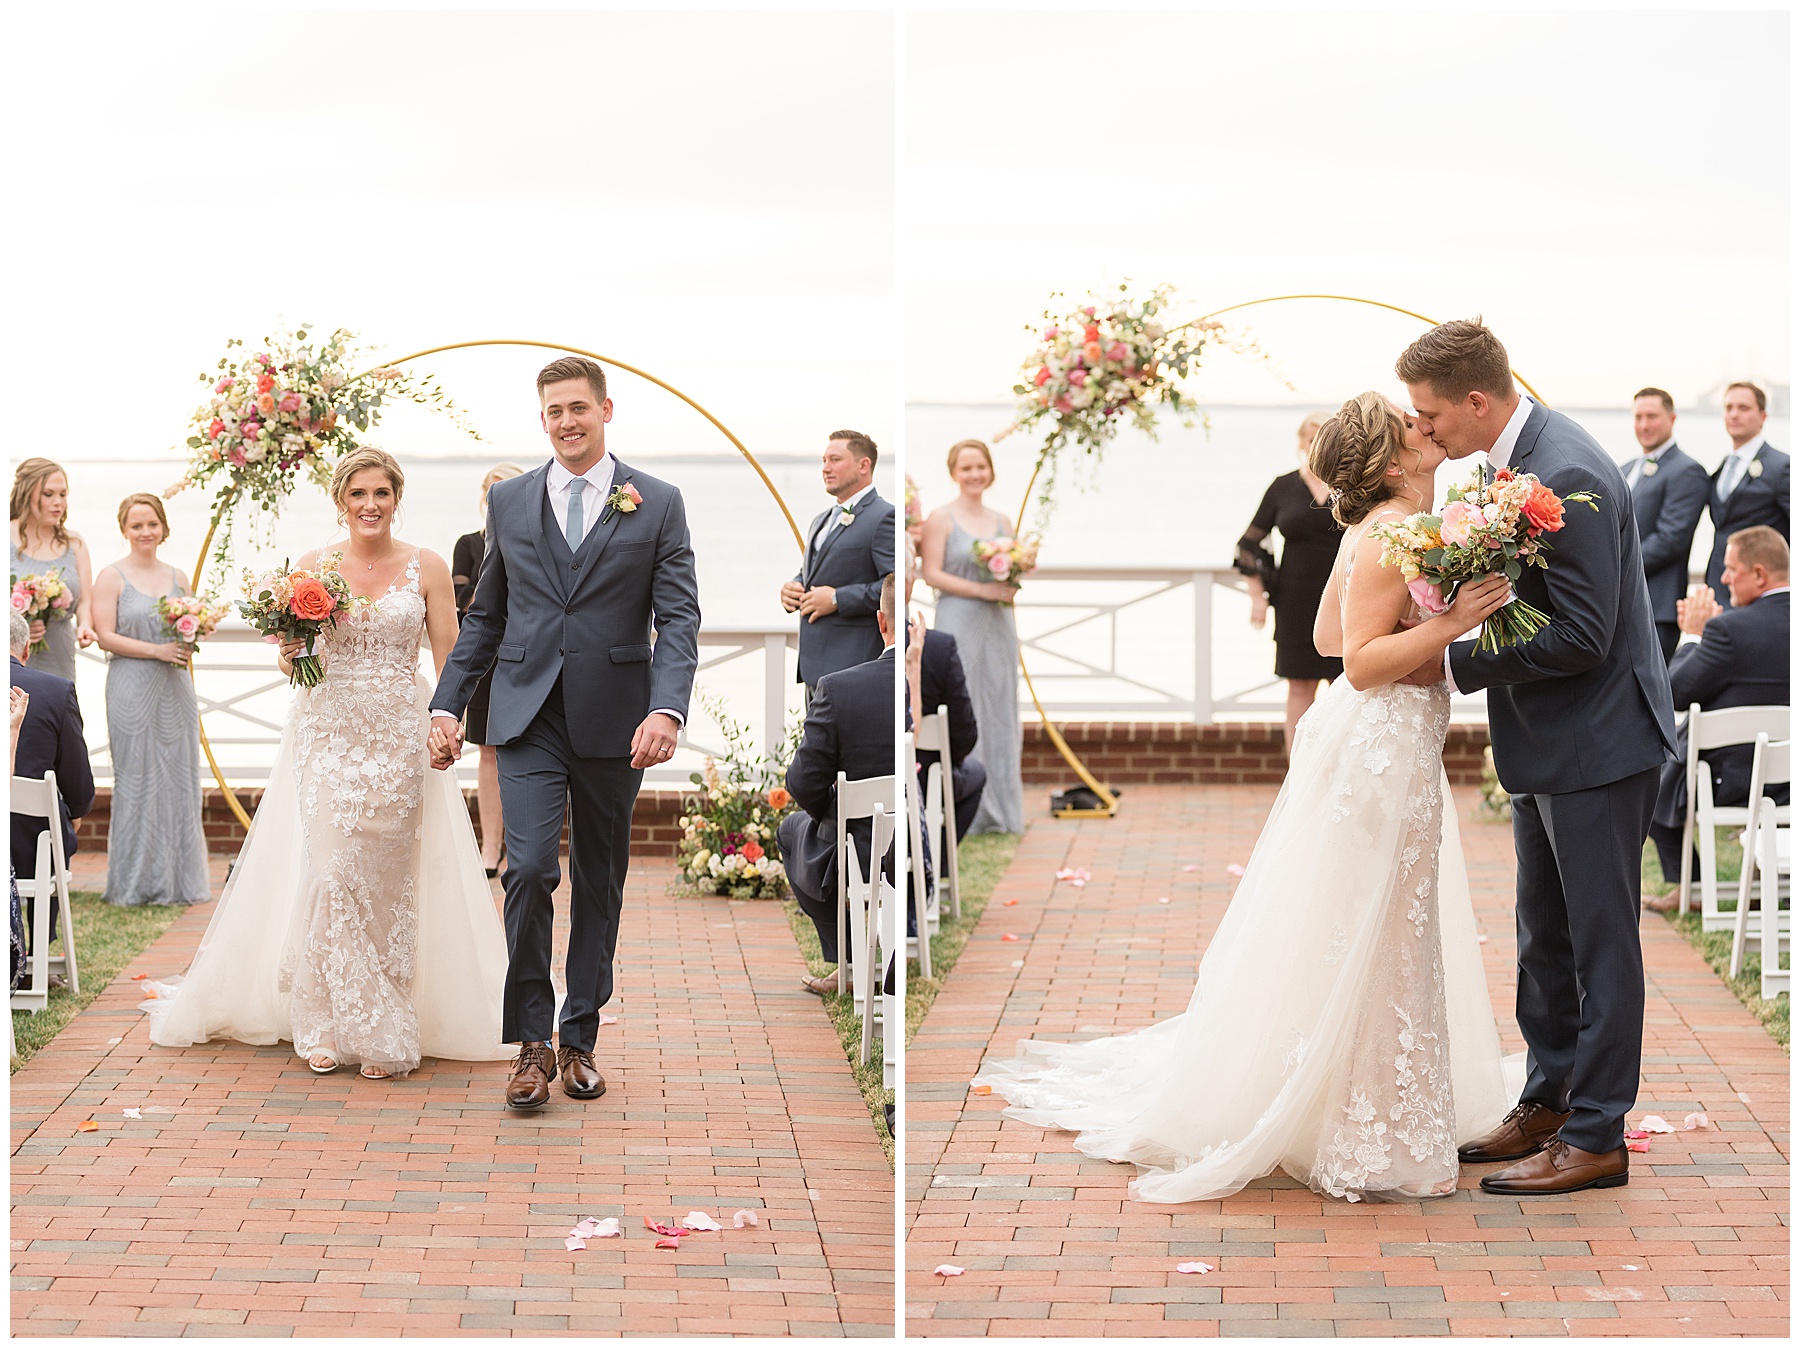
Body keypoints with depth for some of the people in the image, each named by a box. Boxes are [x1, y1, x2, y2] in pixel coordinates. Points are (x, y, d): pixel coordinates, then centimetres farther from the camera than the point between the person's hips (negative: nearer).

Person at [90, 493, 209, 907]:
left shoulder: (178, 577, 13)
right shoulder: (112, 577, -1)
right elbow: (105, 636, -9)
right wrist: (156, 650, -16)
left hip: (175, 688, 5)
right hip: (133, 690, -5)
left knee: (179, 779, 5)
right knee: (137, 780, -3)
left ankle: (179, 880, 11)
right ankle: (136, 883, 3)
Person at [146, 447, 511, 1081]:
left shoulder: (426, 567, 2)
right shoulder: (312, 565, 5)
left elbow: (449, 660, 3)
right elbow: (289, 660, 13)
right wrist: (290, 655, -10)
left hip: (399, 735, 0)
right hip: (326, 730, 1)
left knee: (386, 878, 0)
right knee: (331, 870, -7)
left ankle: (385, 1033, 6)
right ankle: (329, 1026, 1)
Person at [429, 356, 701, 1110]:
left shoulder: (657, 504, 2)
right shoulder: (509, 502, 8)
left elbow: (678, 619, -5)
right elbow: (484, 616, 15)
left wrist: (666, 709, -19)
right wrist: (448, 704, 7)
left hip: (614, 722, 0)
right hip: (530, 716, 0)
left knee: (599, 883, 9)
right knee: (529, 869, -14)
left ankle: (580, 1040, 20)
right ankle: (532, 1042, -3)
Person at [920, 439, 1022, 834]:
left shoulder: (1001, 521, 14)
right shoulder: (941, 519, -2)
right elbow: (932, 574, -9)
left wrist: (1011, 588, -5)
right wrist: (982, 589, -16)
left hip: (998, 625, 6)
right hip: (958, 625, -6)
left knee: (1000, 712, 6)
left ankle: (1000, 811, 12)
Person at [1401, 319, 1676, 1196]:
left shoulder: (1568, 476, -24)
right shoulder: (1518, 459, 7)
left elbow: (1582, 638, -25)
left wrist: (1455, 663, -19)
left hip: (1597, 744, -10)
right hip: (1548, 746, 10)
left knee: (1600, 942, -1)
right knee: (1544, 938, 18)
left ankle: (1597, 1138, 5)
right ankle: (1549, 1103, 30)